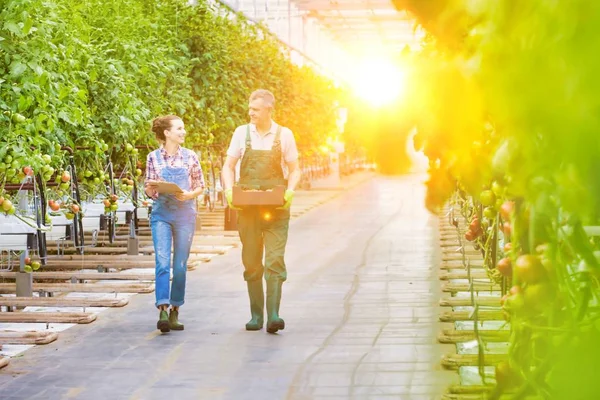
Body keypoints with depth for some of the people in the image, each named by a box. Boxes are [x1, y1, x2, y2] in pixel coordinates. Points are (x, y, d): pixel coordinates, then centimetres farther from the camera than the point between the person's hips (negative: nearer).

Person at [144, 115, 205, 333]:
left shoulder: (190, 157, 4)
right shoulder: (153, 157, 3)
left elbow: (200, 186, 9)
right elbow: (149, 191, 8)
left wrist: (189, 195, -11)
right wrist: (151, 188, -14)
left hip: (185, 214, 1)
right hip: (161, 214, -1)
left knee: (180, 265, 4)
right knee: (162, 263, -13)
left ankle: (175, 311, 15)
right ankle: (162, 311, -17)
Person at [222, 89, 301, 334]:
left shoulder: (284, 135, 3)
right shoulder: (242, 133, 6)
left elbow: (294, 170, 8)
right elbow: (228, 166, 8)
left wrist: (289, 191, -12)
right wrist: (229, 189, -11)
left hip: (276, 209, -2)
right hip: (248, 208, 2)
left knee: (275, 261, -10)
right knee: (252, 263, 5)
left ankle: (273, 315, -15)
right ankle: (256, 315, 14)